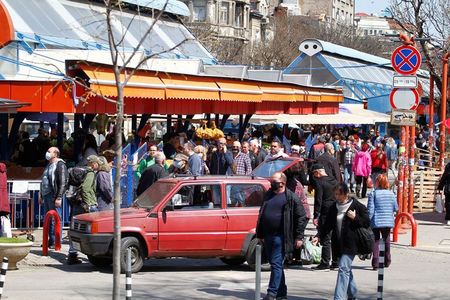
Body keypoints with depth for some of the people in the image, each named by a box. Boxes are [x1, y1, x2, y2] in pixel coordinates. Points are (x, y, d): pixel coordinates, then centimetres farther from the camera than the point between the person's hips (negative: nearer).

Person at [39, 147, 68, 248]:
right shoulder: (49, 165, 21)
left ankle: (56, 242, -5)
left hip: (54, 196, -9)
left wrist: (59, 198, -20)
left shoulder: (60, 165, -8)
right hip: (46, 195, 9)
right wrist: (41, 196, 23)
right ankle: (51, 241, 18)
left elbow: (63, 183, -15)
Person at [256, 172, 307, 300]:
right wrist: (260, 234, 20)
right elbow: (261, 215, 22)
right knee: (275, 264, 13)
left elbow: (301, 217, -6)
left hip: (280, 237, -7)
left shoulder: (291, 198, -6)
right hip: (268, 236, 7)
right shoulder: (268, 195, 15)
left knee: (276, 264, -9)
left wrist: (299, 237, -10)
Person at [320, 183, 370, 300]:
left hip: (350, 244, -6)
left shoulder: (357, 206, -7)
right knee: (346, 270, 16)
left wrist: (355, 218, -16)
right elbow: (328, 225, 11)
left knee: (344, 269, -14)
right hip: (339, 244, 6)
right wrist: (320, 236, -3)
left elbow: (367, 223, -3)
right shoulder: (334, 208, 9)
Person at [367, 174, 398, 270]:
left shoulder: (373, 194, -9)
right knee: (386, 241, 17)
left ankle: (375, 263, -6)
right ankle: (387, 261, 27)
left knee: (375, 241, 3)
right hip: (388, 222, 3)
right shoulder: (391, 194, 1)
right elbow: (396, 208, 6)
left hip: (376, 222, -3)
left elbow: (370, 210, -12)